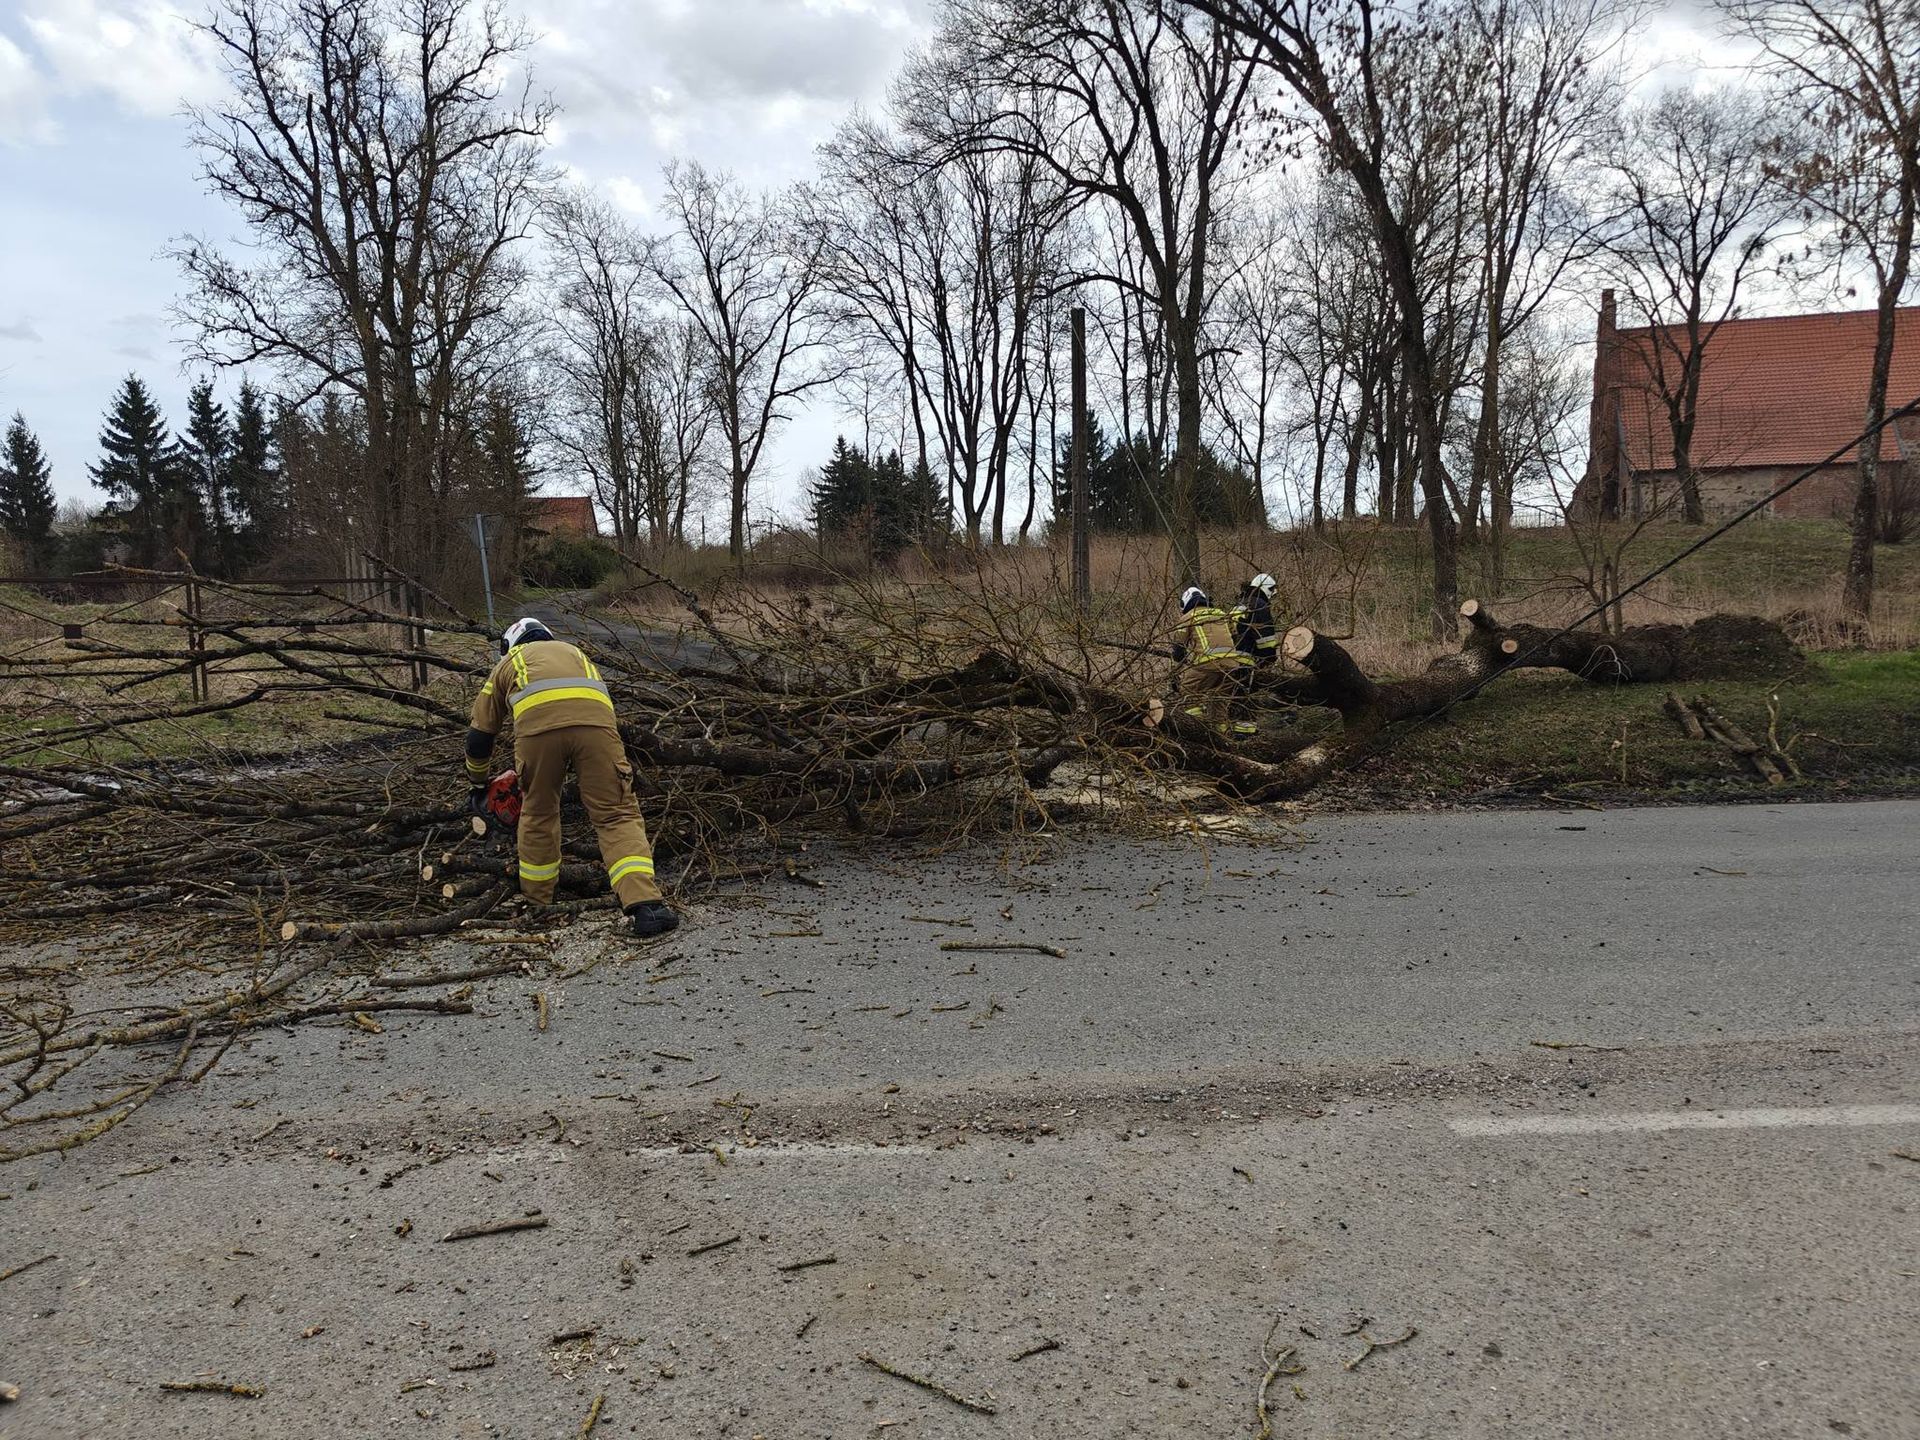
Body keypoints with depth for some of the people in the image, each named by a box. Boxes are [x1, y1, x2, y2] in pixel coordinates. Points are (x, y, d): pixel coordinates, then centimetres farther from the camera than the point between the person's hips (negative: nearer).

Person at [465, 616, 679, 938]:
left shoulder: (508, 663, 38)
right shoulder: (575, 653, 44)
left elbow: (479, 735, 40)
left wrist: (477, 782, 56)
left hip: (537, 721, -1)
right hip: (595, 717, 1)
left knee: (538, 814, 21)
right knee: (617, 814, 1)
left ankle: (536, 905, 33)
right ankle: (646, 905, -16)